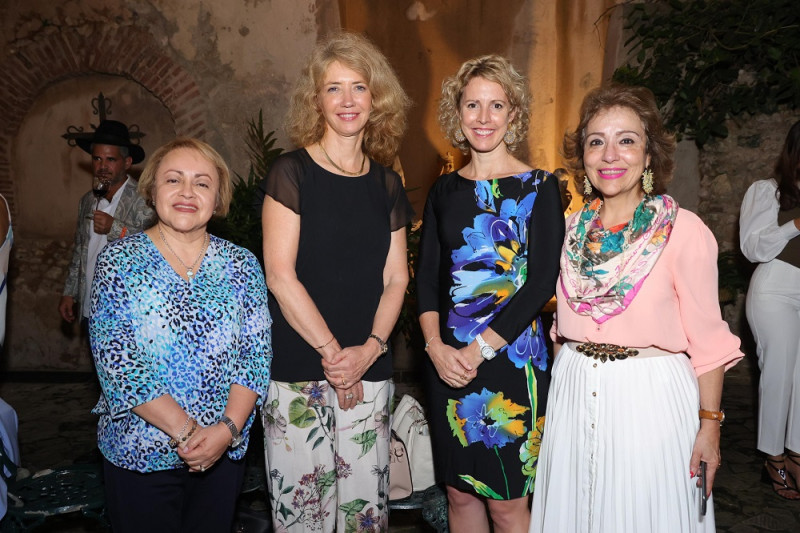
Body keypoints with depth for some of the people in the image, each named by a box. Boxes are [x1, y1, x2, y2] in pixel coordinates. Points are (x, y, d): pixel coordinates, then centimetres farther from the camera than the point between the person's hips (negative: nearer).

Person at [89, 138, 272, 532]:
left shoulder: (241, 266, 0)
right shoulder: (119, 261, -6)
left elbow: (257, 355, -4)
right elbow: (117, 363, -13)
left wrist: (228, 428, -18)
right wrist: (187, 432, -19)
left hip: (225, 451, 2)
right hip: (138, 455, -2)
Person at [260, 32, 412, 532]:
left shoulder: (387, 184, 9)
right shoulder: (292, 172, -3)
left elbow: (396, 279, 8)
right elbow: (280, 276, -9)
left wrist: (371, 348, -7)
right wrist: (331, 353, -11)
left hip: (370, 369, 4)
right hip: (298, 369, -3)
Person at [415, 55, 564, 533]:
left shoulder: (539, 188, -4)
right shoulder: (445, 190, 9)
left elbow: (542, 282, -11)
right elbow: (426, 275, 7)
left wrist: (478, 350, -16)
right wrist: (435, 346, -8)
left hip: (510, 359, -4)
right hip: (448, 362, 4)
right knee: (460, 493, 16)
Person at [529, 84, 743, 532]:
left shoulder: (683, 230, -12)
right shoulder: (575, 227, 3)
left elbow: (708, 340, -9)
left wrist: (710, 424, -10)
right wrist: (558, 392, 14)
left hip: (651, 396, -4)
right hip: (574, 393, 5)